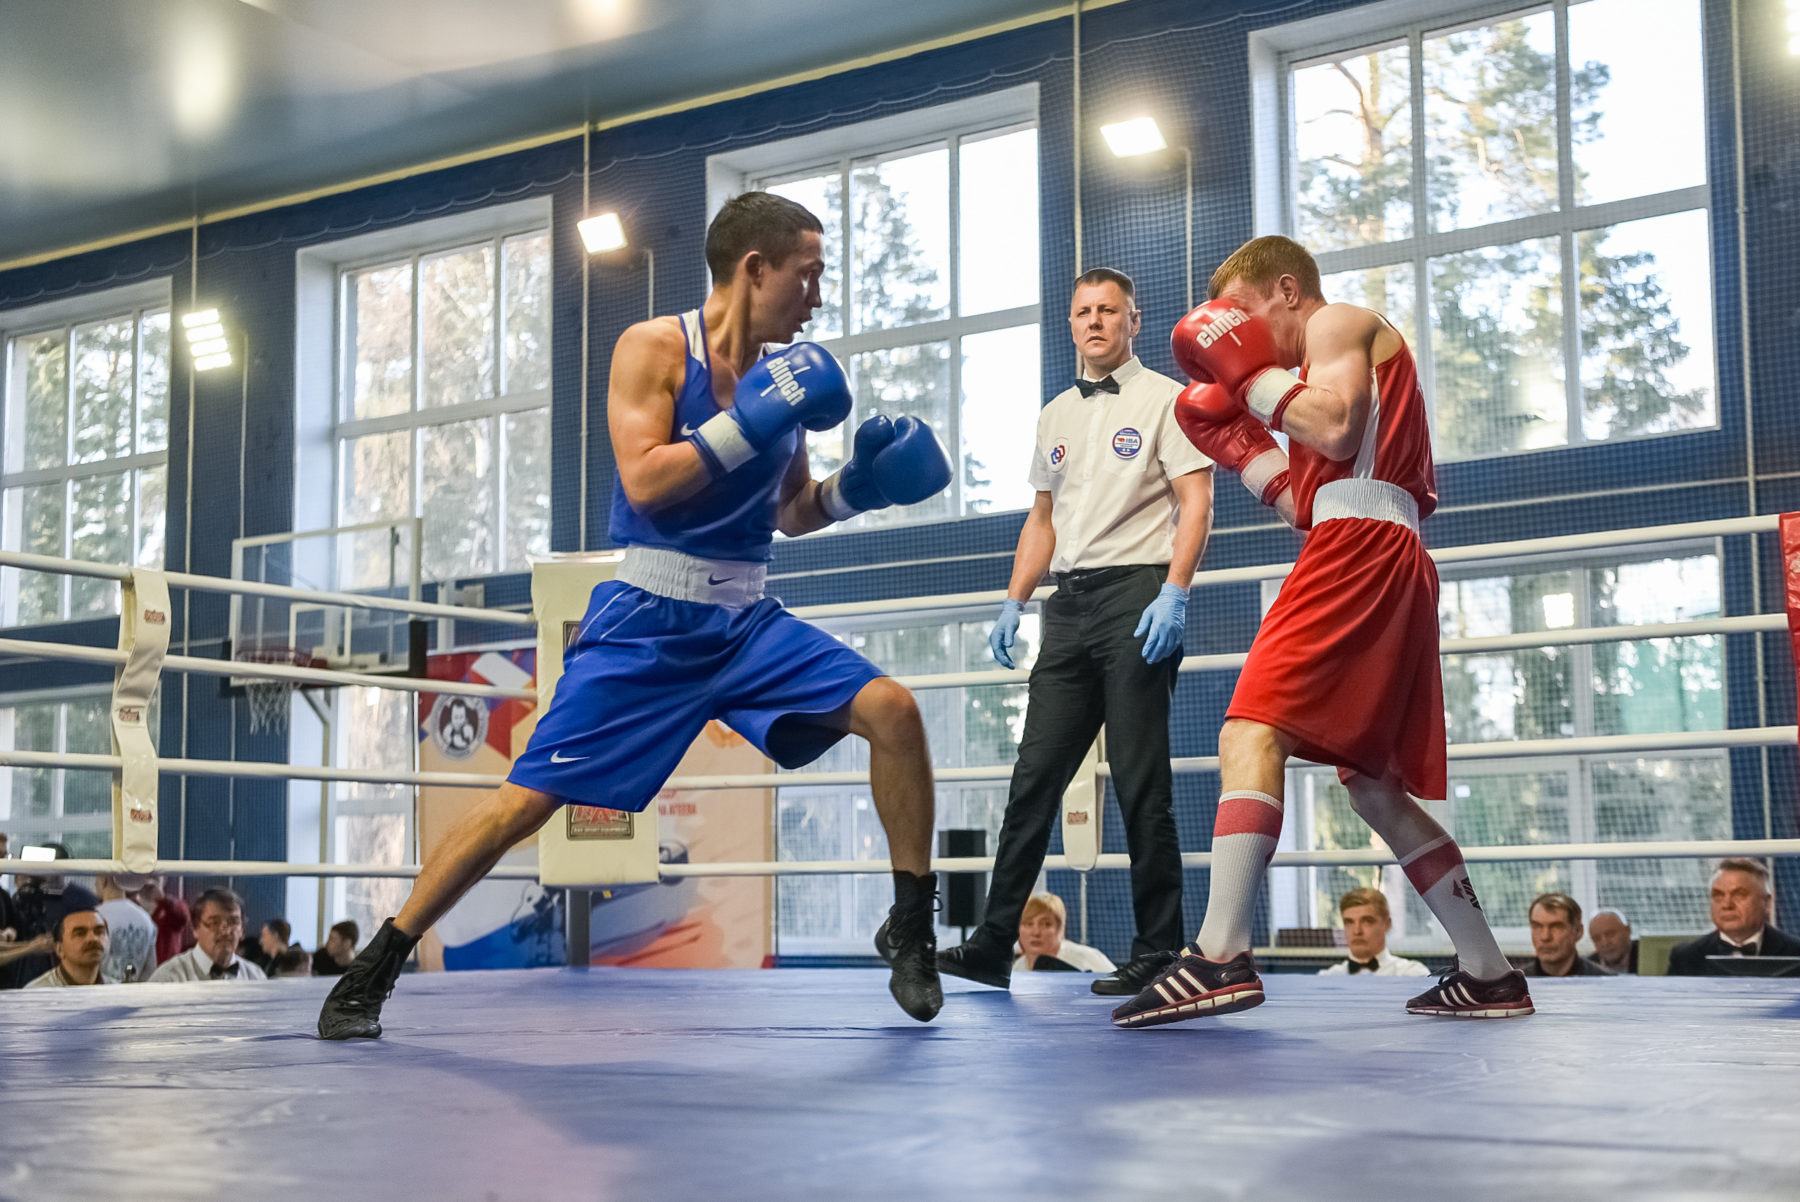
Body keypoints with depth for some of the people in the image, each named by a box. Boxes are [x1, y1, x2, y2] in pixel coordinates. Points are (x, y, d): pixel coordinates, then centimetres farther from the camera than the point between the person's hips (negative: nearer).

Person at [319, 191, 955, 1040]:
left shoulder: (785, 373, 7)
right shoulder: (655, 349, -8)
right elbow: (644, 482, -21)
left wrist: (855, 486, 1)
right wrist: (750, 420, -23)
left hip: (747, 620, 5)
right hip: (649, 621, -5)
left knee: (892, 710, -12)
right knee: (528, 798, -8)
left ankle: (911, 929, 4)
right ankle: (370, 971, 6)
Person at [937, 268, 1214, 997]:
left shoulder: (1163, 399, 0)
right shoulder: (1056, 415, 20)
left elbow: (1196, 501, -8)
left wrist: (1173, 594, -19)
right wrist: (1015, 602, 14)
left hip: (1137, 591, -6)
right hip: (1070, 603, 6)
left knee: (1141, 784, -5)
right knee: (1035, 774, 4)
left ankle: (1157, 952, 3)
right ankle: (993, 945, 7)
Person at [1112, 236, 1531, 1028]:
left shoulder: (1341, 323, 7)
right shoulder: (1360, 365, 34)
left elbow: (1337, 429, -14)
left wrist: (1253, 374, -3)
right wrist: (1241, 446, 22)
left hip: (1360, 548, -11)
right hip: (1389, 568, 11)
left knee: (1250, 732, -22)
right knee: (1372, 785, 13)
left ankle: (1221, 957, -36)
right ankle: (1489, 976, 15)